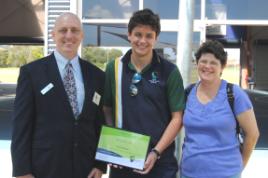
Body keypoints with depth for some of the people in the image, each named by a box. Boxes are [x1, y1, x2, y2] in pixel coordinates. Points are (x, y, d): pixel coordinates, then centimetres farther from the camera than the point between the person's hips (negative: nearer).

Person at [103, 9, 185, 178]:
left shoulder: (169, 71, -3)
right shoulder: (113, 68, 3)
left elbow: (177, 117, -4)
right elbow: (107, 110, 9)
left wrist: (156, 152, -12)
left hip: (160, 162, -2)